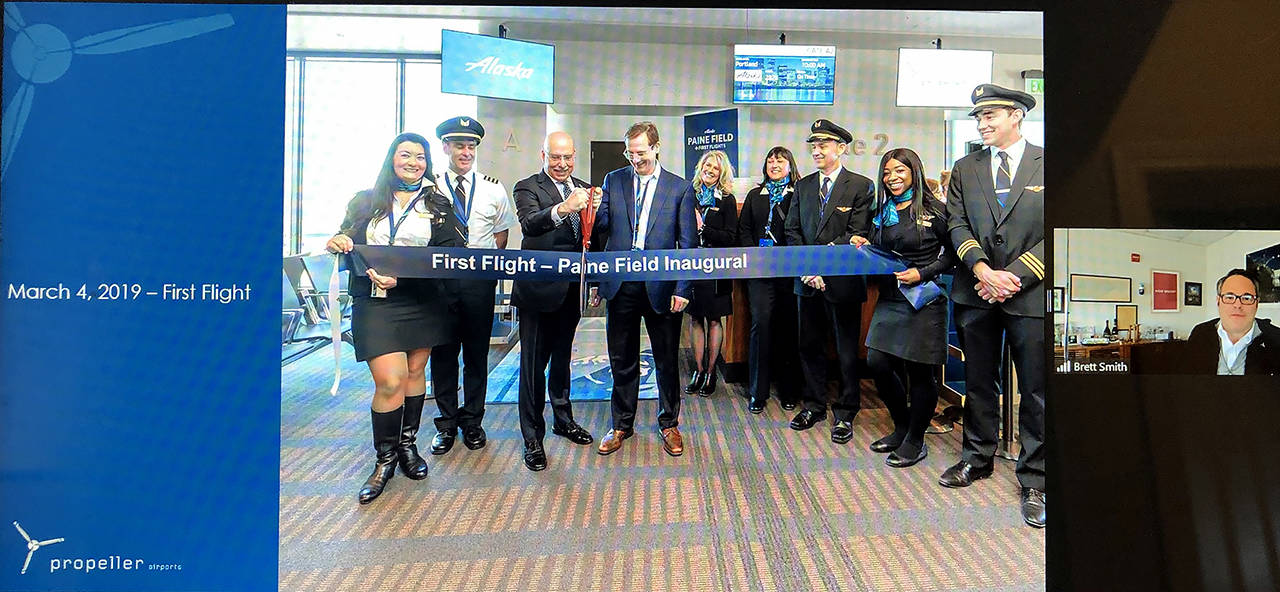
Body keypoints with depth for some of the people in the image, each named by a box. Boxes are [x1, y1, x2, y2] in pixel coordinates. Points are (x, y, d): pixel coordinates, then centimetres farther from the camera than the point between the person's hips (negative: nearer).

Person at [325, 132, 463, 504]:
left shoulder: (437, 205, 7)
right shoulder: (365, 202, 10)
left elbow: (448, 254, -4)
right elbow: (347, 245, 12)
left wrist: (402, 278, -17)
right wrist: (336, 243, -14)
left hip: (423, 301, 1)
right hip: (375, 303, -1)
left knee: (415, 372, 10)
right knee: (390, 382, -9)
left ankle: (407, 444, 28)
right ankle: (384, 459, 8)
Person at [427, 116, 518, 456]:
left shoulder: (493, 189, 5)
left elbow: (501, 233, 13)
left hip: (480, 279, 1)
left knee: (477, 354, 8)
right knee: (443, 353, 6)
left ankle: (472, 422, 22)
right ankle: (447, 424, 20)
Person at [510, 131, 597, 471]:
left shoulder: (584, 189, 10)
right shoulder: (527, 188, -7)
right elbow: (529, 224, -27)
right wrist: (562, 209, -45)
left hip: (571, 289, 5)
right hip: (539, 287, -5)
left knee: (562, 357, 21)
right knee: (533, 363, 2)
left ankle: (563, 419, 37)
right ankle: (532, 437, 13)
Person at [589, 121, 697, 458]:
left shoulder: (680, 188, 1)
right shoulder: (613, 181, 7)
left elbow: (688, 244, 0)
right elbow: (601, 232, 9)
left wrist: (682, 289, -7)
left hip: (661, 286, -1)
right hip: (620, 284, 2)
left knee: (667, 360, 9)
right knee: (622, 361, 11)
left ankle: (669, 424, 26)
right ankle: (621, 425, 26)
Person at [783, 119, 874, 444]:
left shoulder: (861, 186, -4)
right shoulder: (803, 186, 10)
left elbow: (857, 236, -12)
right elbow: (793, 231, 7)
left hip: (843, 280, -5)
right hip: (808, 281, 5)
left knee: (846, 350, 4)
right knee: (809, 345, 12)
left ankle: (844, 414, 16)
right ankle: (814, 405, 26)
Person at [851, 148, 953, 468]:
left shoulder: (934, 209, -5)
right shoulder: (882, 212, 12)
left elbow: (953, 252, -4)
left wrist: (923, 273, -15)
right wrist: (862, 247, -2)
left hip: (924, 300, -6)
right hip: (889, 298, 6)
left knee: (920, 370, 2)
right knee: (878, 363, 2)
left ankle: (915, 440, 19)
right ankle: (901, 426, 25)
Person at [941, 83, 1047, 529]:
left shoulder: (1044, 165, 0)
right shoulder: (965, 169, 10)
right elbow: (957, 225, 2)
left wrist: (1014, 276, -13)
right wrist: (983, 270, -13)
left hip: (1031, 294, -3)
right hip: (975, 292, 3)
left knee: (1036, 391, 2)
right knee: (978, 383, 14)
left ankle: (1034, 481, 14)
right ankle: (977, 458, 30)